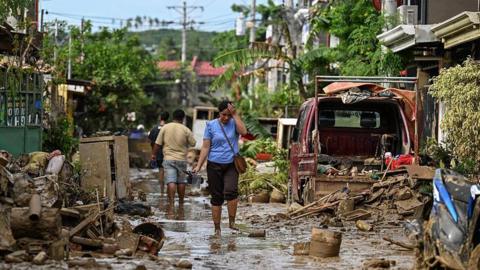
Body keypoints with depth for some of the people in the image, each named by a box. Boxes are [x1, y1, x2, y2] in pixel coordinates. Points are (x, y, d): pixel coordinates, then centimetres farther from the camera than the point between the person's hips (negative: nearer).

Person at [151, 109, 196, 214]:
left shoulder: (165, 128, -2)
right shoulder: (186, 130, -3)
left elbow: (158, 143, 0)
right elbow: (193, 143, 3)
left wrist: (154, 154, 12)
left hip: (168, 159, -1)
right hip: (181, 159, 1)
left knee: (171, 181, -7)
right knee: (181, 181, 13)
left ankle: (171, 204, -18)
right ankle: (181, 203, 24)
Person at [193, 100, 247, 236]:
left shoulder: (234, 123, 4)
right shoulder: (211, 125, 3)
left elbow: (243, 131, -18)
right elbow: (205, 147, 2)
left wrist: (235, 114, -14)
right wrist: (199, 166, -5)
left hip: (231, 165, -1)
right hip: (214, 165, 1)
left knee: (231, 191, -24)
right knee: (217, 197, 5)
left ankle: (232, 222, -11)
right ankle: (217, 229, 13)